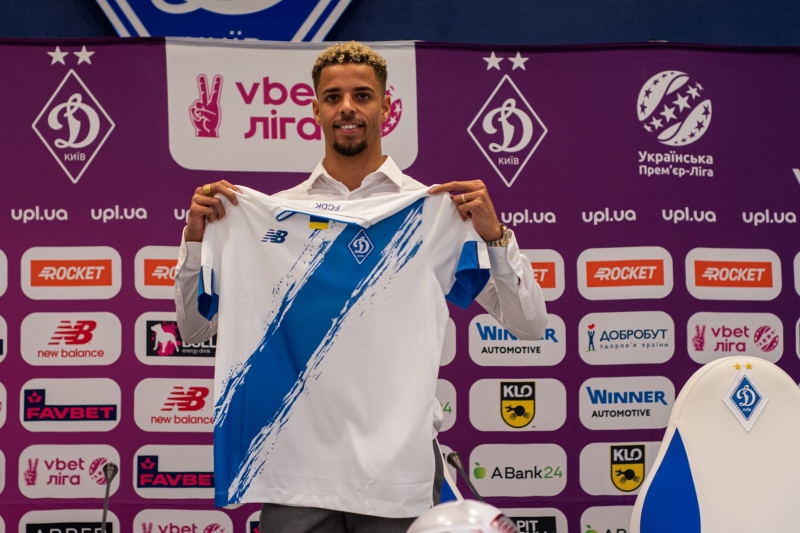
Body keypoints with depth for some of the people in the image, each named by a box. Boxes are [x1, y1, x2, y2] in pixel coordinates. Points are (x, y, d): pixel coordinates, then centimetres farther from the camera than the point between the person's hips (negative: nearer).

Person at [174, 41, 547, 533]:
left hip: (400, 457, -1)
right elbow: (194, 329, 11)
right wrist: (197, 239, -3)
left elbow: (529, 325, -1)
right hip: (300, 453, 1)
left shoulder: (439, 209, 2)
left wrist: (494, 234, -14)